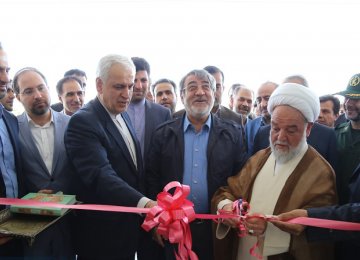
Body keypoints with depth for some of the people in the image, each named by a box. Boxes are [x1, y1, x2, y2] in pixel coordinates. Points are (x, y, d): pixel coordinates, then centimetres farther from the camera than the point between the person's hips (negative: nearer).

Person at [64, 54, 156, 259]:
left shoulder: (123, 115, 6)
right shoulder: (83, 122, -20)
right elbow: (101, 175, -33)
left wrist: (145, 204, 7)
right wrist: (144, 203, -44)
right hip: (102, 234, -7)